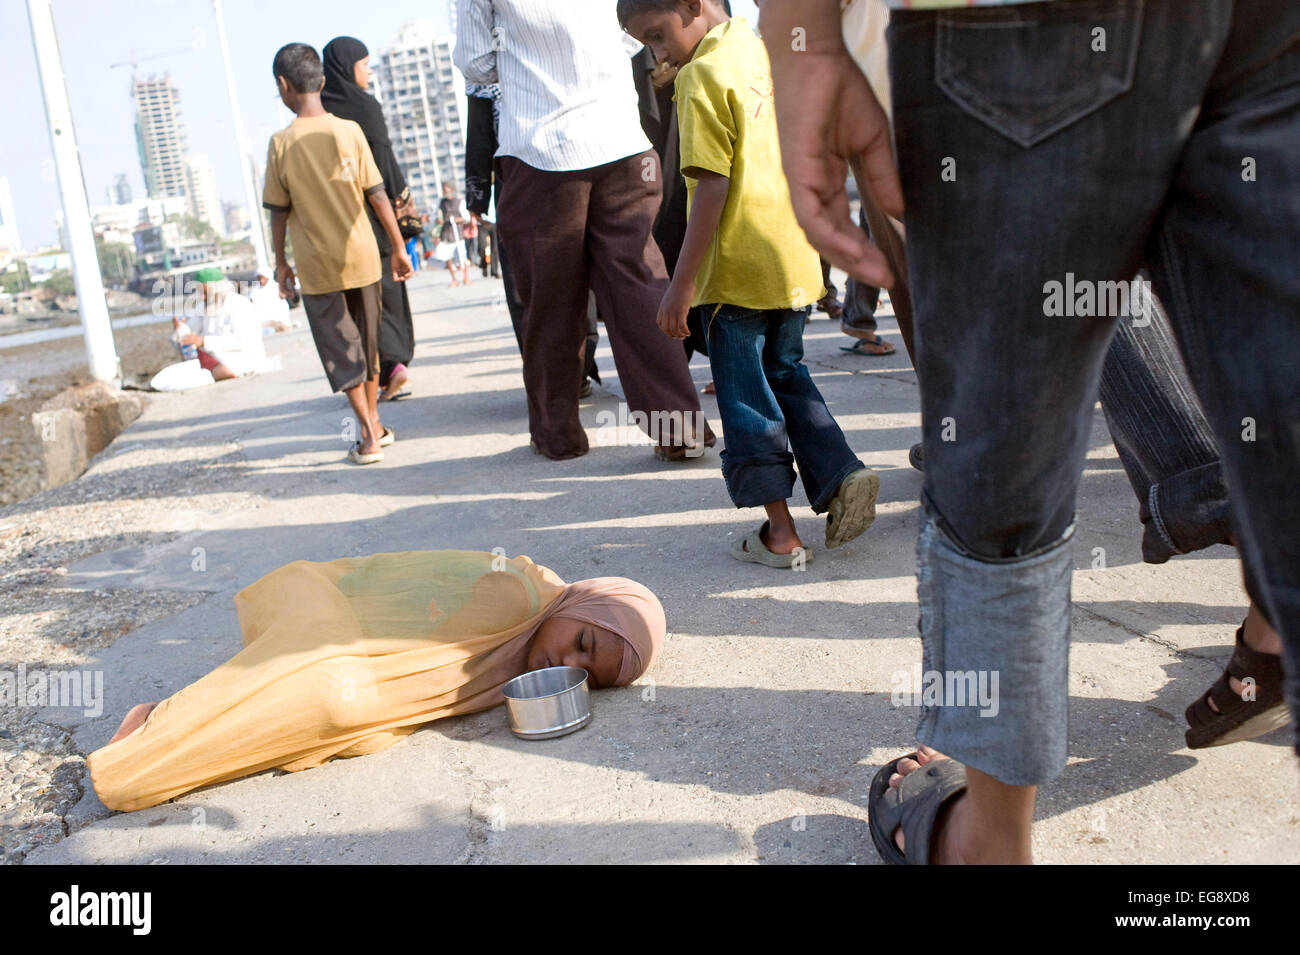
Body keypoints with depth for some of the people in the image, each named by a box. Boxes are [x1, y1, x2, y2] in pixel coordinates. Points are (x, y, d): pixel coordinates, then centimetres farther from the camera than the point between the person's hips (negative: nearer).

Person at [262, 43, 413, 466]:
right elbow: (377, 195, -3)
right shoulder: (350, 130, -4)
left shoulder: (281, 143, -9)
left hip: (317, 266, -2)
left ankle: (369, 437, 0)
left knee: (341, 350, 4)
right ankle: (375, 425, 26)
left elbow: (279, 211, -5)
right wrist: (398, 247, 5)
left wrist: (280, 261, 7)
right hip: (361, 257, 2)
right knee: (367, 341, 16)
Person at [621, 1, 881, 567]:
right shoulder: (764, 51, 12)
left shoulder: (702, 76, -12)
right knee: (787, 373, 23)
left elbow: (712, 187, -19)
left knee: (745, 397, 3)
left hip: (736, 270, -8)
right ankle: (842, 474, 10)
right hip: (794, 260, 8)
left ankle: (780, 534, 9)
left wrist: (682, 284, -17)